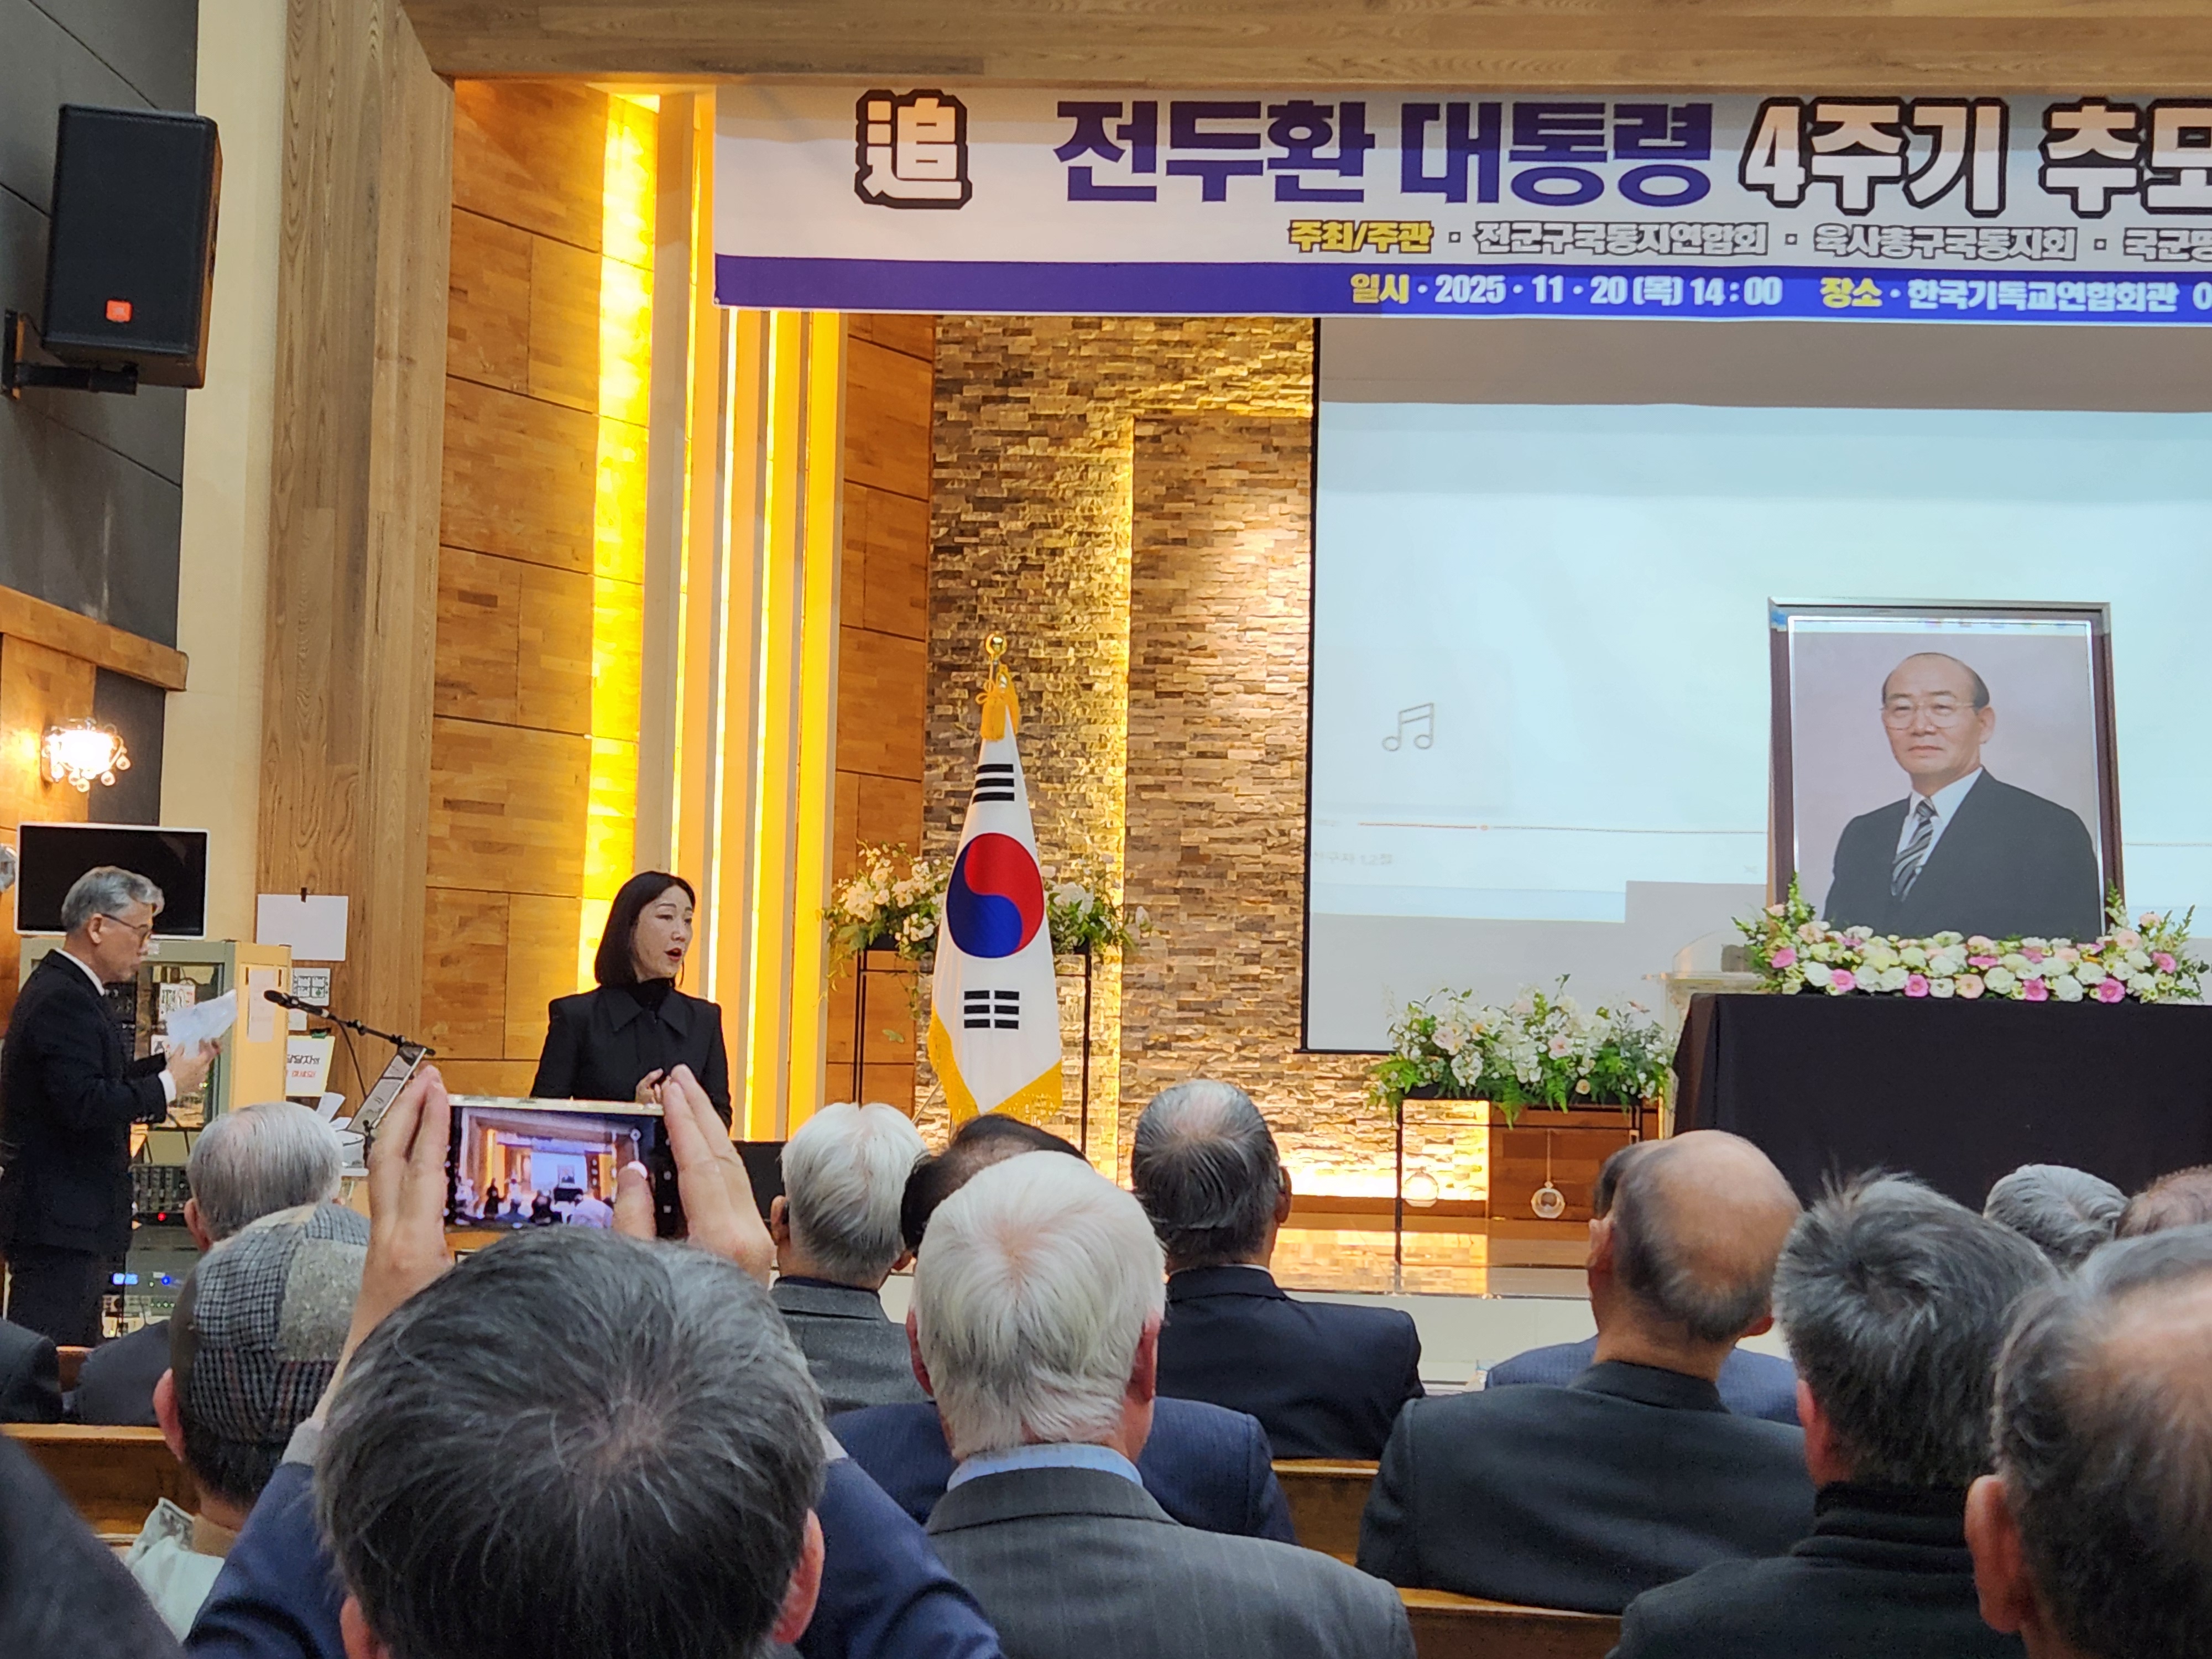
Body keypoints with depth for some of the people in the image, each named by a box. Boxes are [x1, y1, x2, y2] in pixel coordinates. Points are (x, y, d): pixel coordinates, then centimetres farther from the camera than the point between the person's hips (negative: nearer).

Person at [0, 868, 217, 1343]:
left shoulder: (67, 990, 15)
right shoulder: (62, 1000, -18)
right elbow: (82, 1104, -27)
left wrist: (167, 1064, 10)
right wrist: (168, 1085, -17)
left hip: (74, 1219, 11)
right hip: (58, 1223, -11)